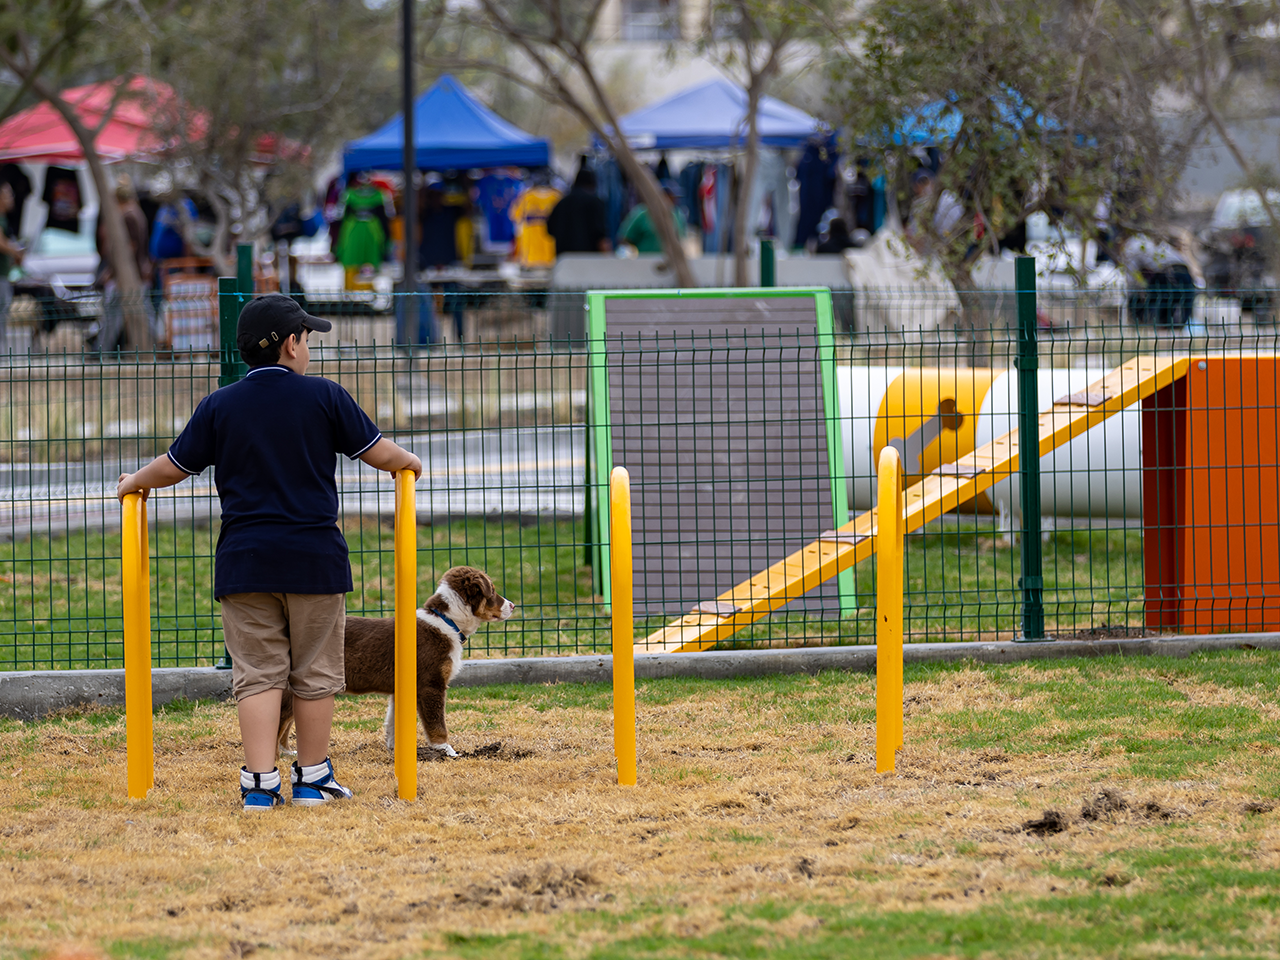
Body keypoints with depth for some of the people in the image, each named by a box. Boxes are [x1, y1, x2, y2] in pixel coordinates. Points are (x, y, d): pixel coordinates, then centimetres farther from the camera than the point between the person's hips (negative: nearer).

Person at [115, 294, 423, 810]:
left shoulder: (218, 407, 1)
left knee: (257, 674, 2)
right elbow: (380, 453, 4)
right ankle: (312, 778, 17)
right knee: (315, 671, 10)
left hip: (245, 561, 1)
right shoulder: (324, 397, -2)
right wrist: (409, 462, 26)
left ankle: (259, 783, -5)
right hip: (315, 560, -1)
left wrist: (133, 483, 29)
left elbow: (174, 467, 8)